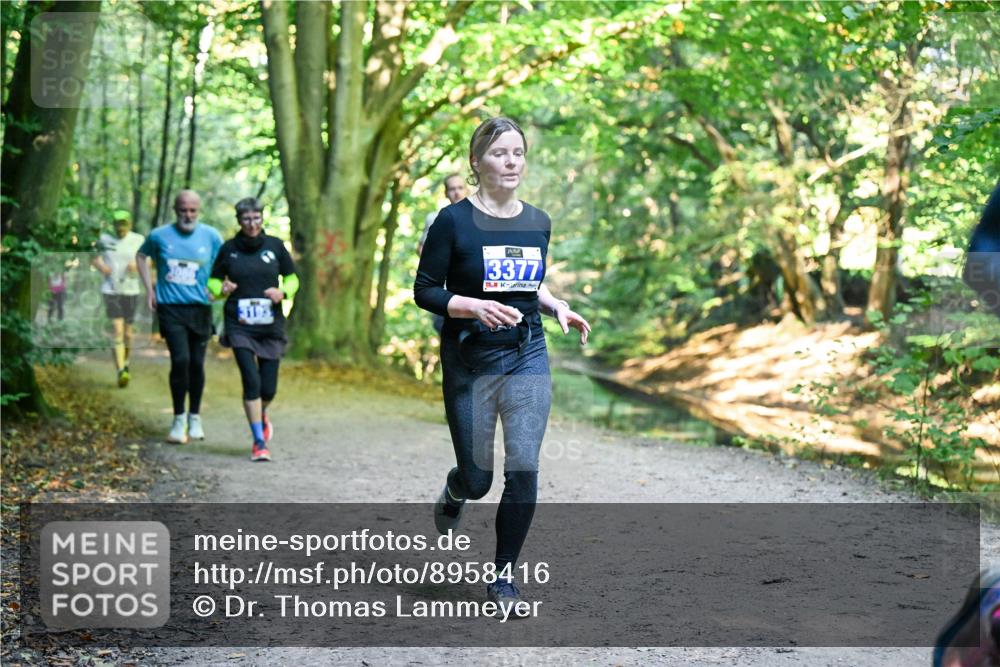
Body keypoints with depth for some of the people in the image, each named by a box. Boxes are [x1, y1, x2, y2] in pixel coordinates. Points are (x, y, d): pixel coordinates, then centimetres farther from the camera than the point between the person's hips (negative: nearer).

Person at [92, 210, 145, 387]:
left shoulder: (138, 240, 2)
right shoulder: (105, 239, 4)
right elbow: (95, 259, 13)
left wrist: (137, 265, -20)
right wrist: (101, 267, -9)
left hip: (130, 291, 1)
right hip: (110, 291, -1)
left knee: (127, 331, 12)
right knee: (117, 330, -13)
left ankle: (125, 362, 38)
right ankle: (121, 372, -19)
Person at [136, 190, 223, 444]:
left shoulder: (211, 236, 0)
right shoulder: (159, 236, 0)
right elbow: (141, 256, 19)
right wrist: (149, 289, 11)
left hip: (200, 308, 2)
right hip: (170, 308, -2)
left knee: (197, 364, 7)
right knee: (180, 359, -15)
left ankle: (195, 418, 26)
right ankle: (179, 419, 0)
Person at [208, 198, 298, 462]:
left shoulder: (275, 246, 3)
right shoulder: (229, 248, 2)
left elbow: (292, 278, 11)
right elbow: (213, 280, 11)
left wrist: (283, 292, -9)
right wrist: (222, 289, -11)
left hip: (271, 326, 1)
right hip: (239, 326, -1)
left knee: (269, 388, 3)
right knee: (251, 381, -14)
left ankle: (261, 416, 39)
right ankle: (259, 442, -3)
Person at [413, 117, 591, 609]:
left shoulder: (538, 223, 7)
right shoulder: (454, 221, -9)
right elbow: (424, 291, -8)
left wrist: (558, 308, 3)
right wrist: (476, 306, -23)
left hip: (528, 357, 3)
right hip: (470, 363, -3)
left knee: (524, 470, -6)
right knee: (477, 479, 5)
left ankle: (504, 576, 8)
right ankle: (453, 494, 43)